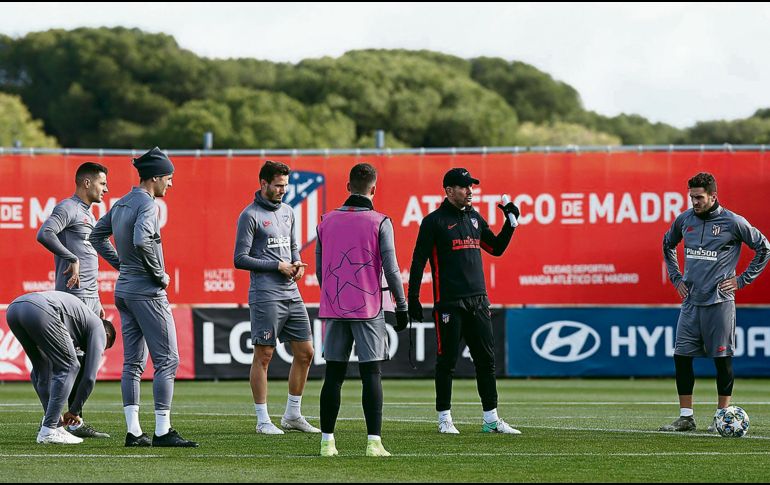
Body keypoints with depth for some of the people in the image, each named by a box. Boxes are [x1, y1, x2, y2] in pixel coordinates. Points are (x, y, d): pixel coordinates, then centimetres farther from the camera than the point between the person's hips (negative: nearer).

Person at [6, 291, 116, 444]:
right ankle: (48, 430, 3)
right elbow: (89, 377, 15)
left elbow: (36, 373, 44)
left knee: (42, 369, 24)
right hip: (40, 311, -8)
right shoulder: (98, 329, 23)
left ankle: (56, 425, 22)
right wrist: (75, 411, 27)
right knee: (68, 367, 7)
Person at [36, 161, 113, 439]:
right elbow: (44, 234, -25)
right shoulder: (68, 209, -7)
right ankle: (72, 421, -12)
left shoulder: (88, 214, 23)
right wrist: (72, 259, -22)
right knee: (74, 357, -12)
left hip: (89, 298, 10)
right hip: (73, 295, -10)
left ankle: (76, 421, 10)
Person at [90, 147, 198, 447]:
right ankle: (162, 431, -12)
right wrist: (160, 274, -16)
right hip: (147, 292, -9)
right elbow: (141, 240, -29)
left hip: (124, 289, 9)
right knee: (167, 360, -7)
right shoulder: (147, 204, -14)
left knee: (133, 363, 10)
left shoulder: (120, 204, 13)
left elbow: (97, 236, 23)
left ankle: (133, 431, 8)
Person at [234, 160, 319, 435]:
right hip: (265, 296, -8)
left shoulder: (287, 212, 16)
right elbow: (240, 259, -10)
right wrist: (278, 266, -12)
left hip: (291, 294, 8)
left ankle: (293, 415, 18)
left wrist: (297, 263, 4)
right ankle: (263, 420, 1)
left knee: (305, 353, 7)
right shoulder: (250, 216, -6)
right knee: (263, 356, -4)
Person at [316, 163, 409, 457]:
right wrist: (402, 306, 1)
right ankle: (374, 442, -8)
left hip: (334, 309, 3)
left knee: (334, 375, 7)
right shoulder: (379, 223, -5)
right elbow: (391, 269, -7)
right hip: (368, 309, -3)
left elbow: (319, 269, 12)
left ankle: (327, 441, 7)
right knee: (371, 374, -2)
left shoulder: (327, 221, 7)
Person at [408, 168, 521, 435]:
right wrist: (413, 298, -10)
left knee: (486, 360, 5)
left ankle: (491, 419, 9)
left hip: (478, 301, 6)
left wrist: (510, 222, 10)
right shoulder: (434, 221, -4)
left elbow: (496, 248, 24)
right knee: (446, 362, -1)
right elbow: (418, 260, -5)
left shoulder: (475, 218, 15)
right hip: (448, 303, -6)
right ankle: (444, 419, 7)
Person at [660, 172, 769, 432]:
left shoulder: (732, 222, -6)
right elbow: (667, 244, 27)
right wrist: (676, 277, 18)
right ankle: (686, 416, 8)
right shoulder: (684, 220, 7)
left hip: (719, 302, -5)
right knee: (681, 356, 1)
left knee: (722, 359, -1)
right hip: (691, 301, 5)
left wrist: (742, 280, -1)